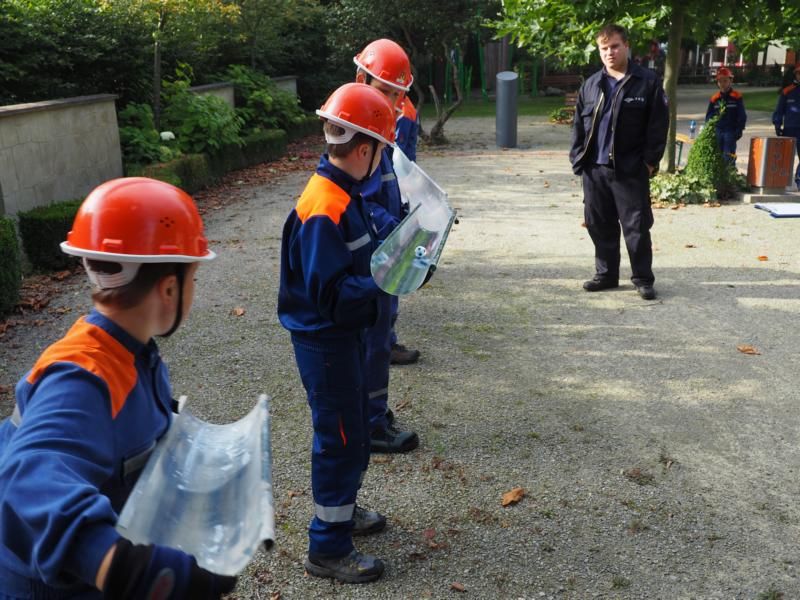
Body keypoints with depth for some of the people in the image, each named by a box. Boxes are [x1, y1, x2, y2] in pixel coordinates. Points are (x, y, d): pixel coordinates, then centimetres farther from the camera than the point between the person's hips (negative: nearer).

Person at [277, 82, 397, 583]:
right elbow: (327, 292, -28)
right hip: (325, 340, -10)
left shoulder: (345, 193, 4)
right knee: (341, 439, 2)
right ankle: (329, 548, 18)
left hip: (344, 334, 10)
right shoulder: (324, 210, -26)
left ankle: (342, 510, 43)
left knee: (353, 430, 23)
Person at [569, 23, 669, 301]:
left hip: (631, 170, -4)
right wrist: (578, 159, 3)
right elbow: (579, 126, 11)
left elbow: (658, 125, -4)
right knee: (600, 225, 11)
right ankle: (606, 274, 24)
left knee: (636, 226, 1)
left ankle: (643, 278, 12)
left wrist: (650, 160, -9)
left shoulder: (648, 82, -3)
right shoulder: (591, 85, 10)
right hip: (595, 169, 4)